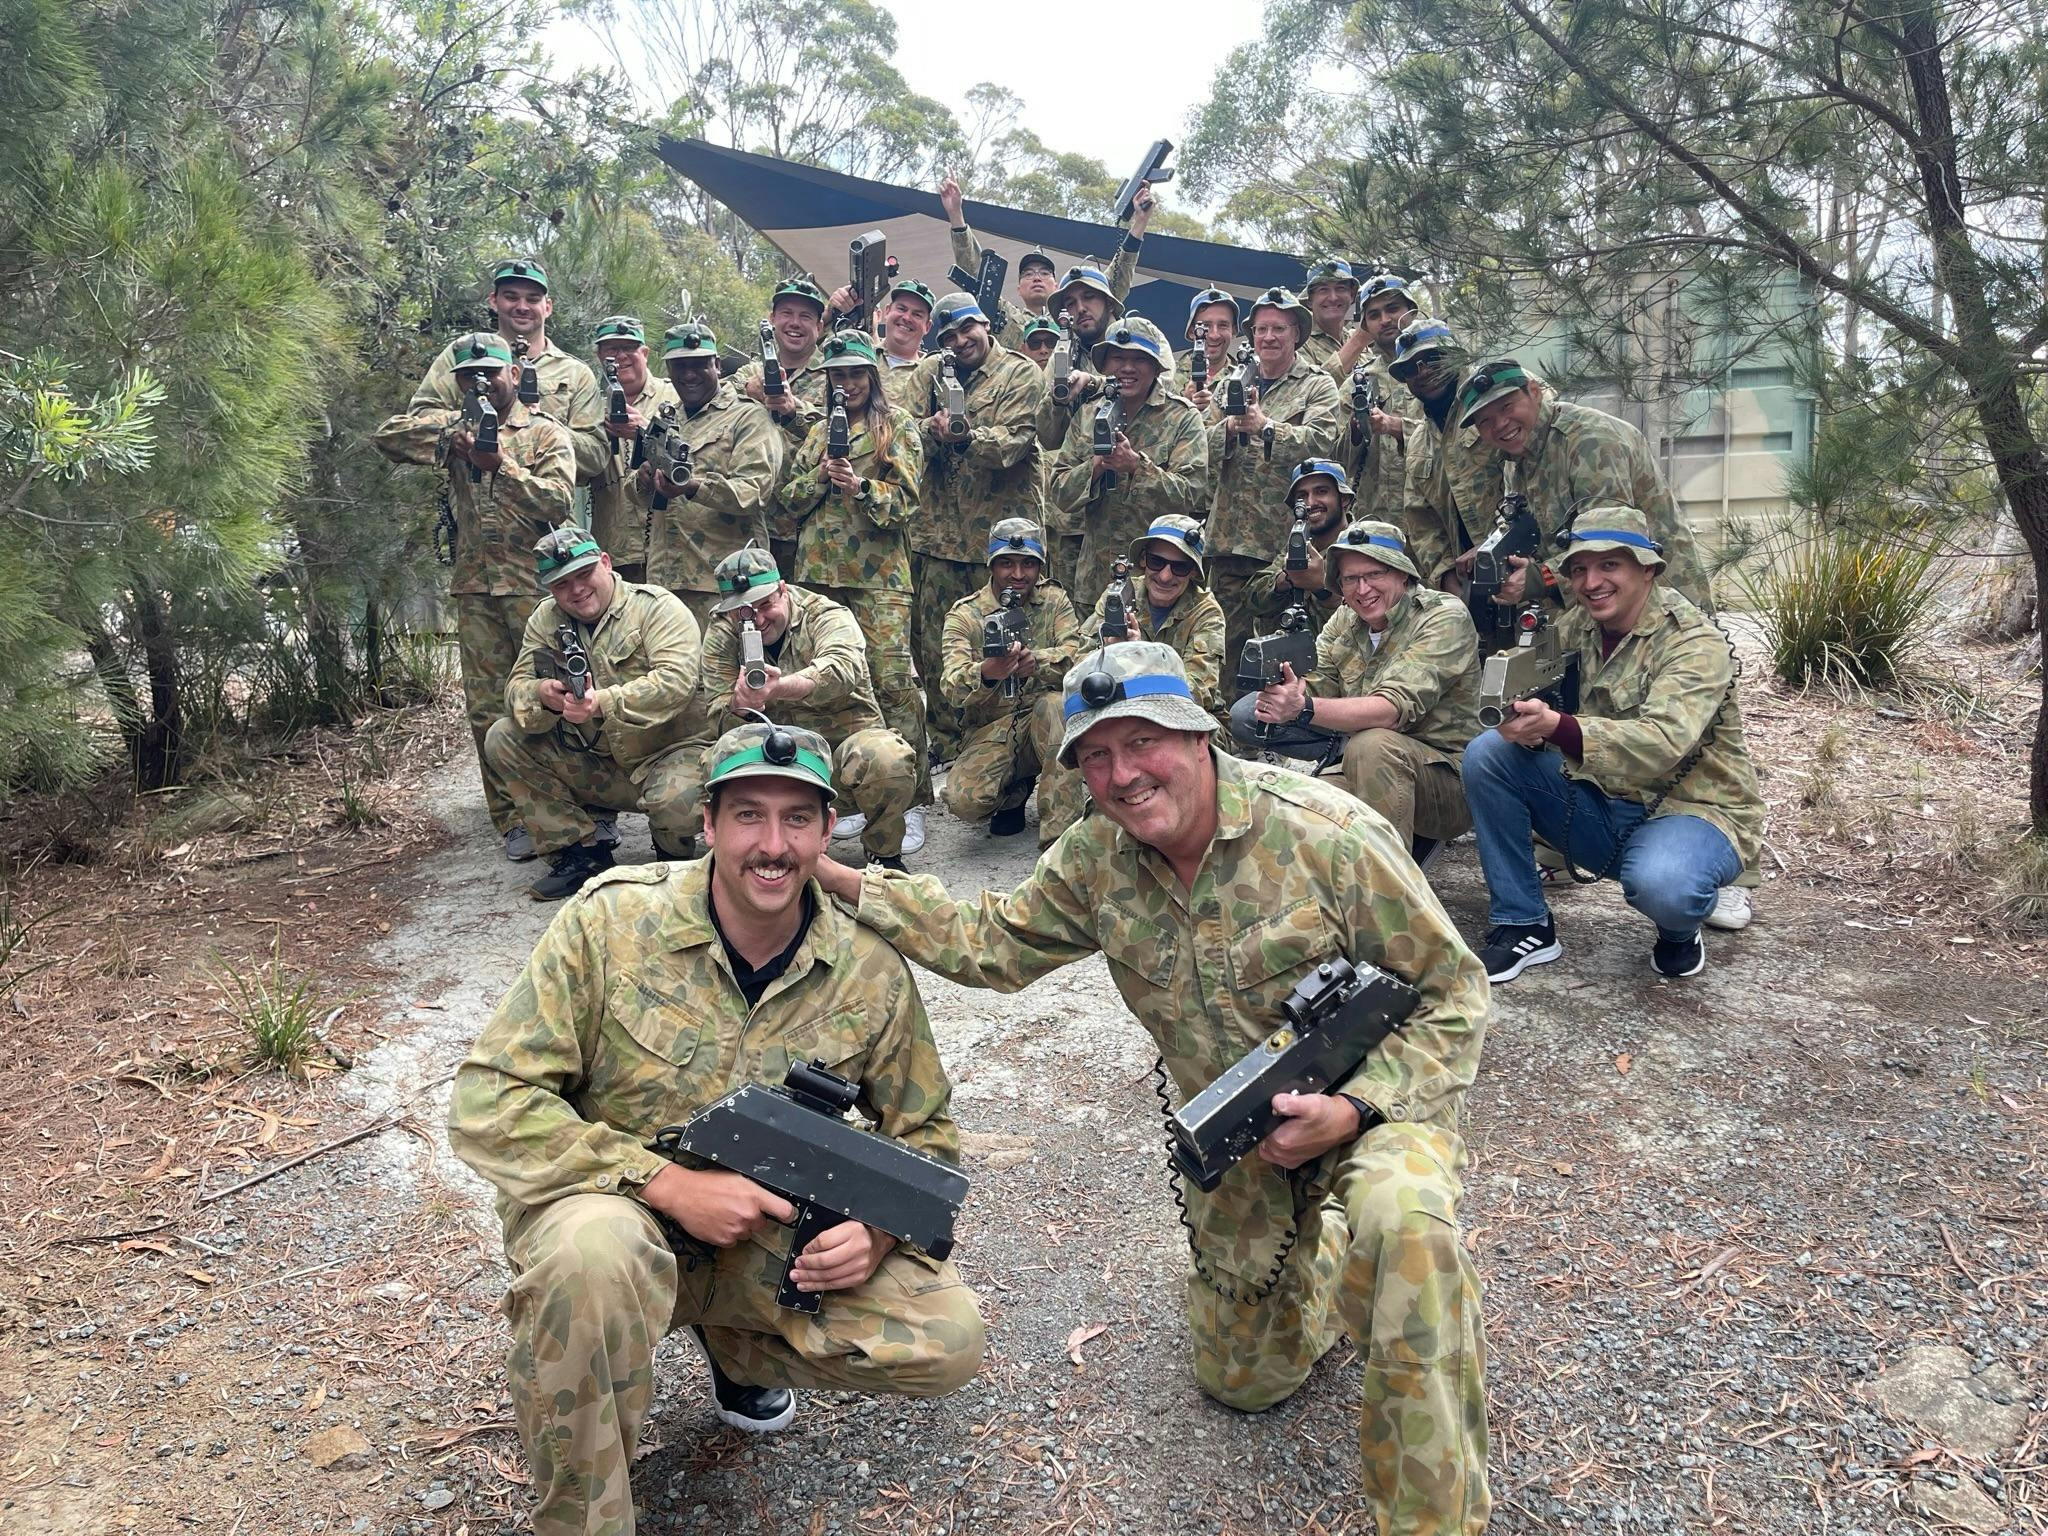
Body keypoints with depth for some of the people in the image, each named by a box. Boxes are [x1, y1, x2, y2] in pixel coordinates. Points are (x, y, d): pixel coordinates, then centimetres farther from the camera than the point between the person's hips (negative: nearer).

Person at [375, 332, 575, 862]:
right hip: (474, 586, 4)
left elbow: (558, 501, -11)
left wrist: (500, 466, -22)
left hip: (535, 581, -4)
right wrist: (450, 426, -7)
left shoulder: (546, 433, 4)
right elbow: (389, 438, 4)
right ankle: (512, 822, 9)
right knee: (487, 708, 3)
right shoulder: (455, 429, 17)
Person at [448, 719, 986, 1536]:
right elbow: (487, 1106, -19)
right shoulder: (609, 923, -18)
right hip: (610, 1212, -3)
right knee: (594, 1249, -39)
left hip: (770, 1234, 4)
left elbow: (925, 1131, 4)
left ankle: (729, 1342, 16)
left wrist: (877, 1228, -18)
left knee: (948, 1342, -12)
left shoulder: (870, 971, -9)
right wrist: (670, 1185, -27)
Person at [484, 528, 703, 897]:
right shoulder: (546, 619, 6)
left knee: (676, 803, -37)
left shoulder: (658, 607, -11)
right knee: (501, 739, -8)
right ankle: (581, 854, -3)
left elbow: (677, 681, -26)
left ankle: (672, 854, 4)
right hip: (592, 765, 6)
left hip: (665, 753, -5)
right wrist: (542, 695, -26)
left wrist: (603, 702, -37)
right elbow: (517, 689, -1)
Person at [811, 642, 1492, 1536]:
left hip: (1378, 1101, -5)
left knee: (1399, 1214, -40)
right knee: (1240, 1382, 15)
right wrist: (839, 881, -6)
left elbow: (1451, 993, -17)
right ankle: (1325, 1261, 45)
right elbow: (990, 942, 3)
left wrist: (1352, 1112, -30)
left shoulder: (1325, 834, -25)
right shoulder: (1096, 861, -9)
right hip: (1237, 1138, 5)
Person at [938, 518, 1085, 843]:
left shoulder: (1054, 600, 5)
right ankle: (1015, 792, 11)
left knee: (1054, 704, -35)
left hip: (1044, 725, 0)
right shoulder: (965, 615, -2)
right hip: (990, 731, 0)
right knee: (964, 800, -27)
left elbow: (1077, 656, -11)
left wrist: (1036, 661, -35)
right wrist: (985, 674, -41)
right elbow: (951, 687, -16)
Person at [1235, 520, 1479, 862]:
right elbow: (1314, 686, -5)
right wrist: (1287, 689, -31)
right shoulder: (1344, 621, 7)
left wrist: (1303, 708, -41)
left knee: (1371, 745, -36)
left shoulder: (1445, 617, -13)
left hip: (1449, 779, -7)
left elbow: (1394, 709, -28)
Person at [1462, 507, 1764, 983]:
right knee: (1487, 753, -13)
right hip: (1602, 805, 6)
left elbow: (1661, 745, -34)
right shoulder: (1579, 625, 3)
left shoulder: (1695, 643, -17)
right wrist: (1528, 726, -29)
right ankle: (1523, 926, -5)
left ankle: (1680, 931, 1)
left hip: (1692, 810, -6)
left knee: (1659, 883, -40)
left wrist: (1556, 727, -51)